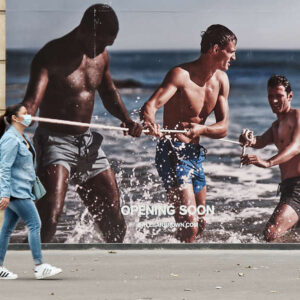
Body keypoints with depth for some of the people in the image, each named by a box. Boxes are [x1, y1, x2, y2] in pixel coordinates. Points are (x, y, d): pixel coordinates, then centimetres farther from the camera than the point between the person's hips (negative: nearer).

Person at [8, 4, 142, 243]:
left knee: (114, 219, 12)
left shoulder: (101, 56, 5)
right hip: (55, 142, -7)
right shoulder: (51, 56, -17)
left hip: (88, 143, 7)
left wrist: (127, 120, 5)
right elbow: (32, 101, -31)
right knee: (49, 216, -27)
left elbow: (109, 93, 23)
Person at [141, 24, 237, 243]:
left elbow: (223, 127, 0)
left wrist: (200, 129, -23)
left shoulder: (221, 80, 5)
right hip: (173, 153, -8)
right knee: (190, 226, -19)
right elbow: (150, 105, -31)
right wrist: (150, 123, -55)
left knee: (200, 225, 19)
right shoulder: (181, 75, -18)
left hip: (196, 155, 8)